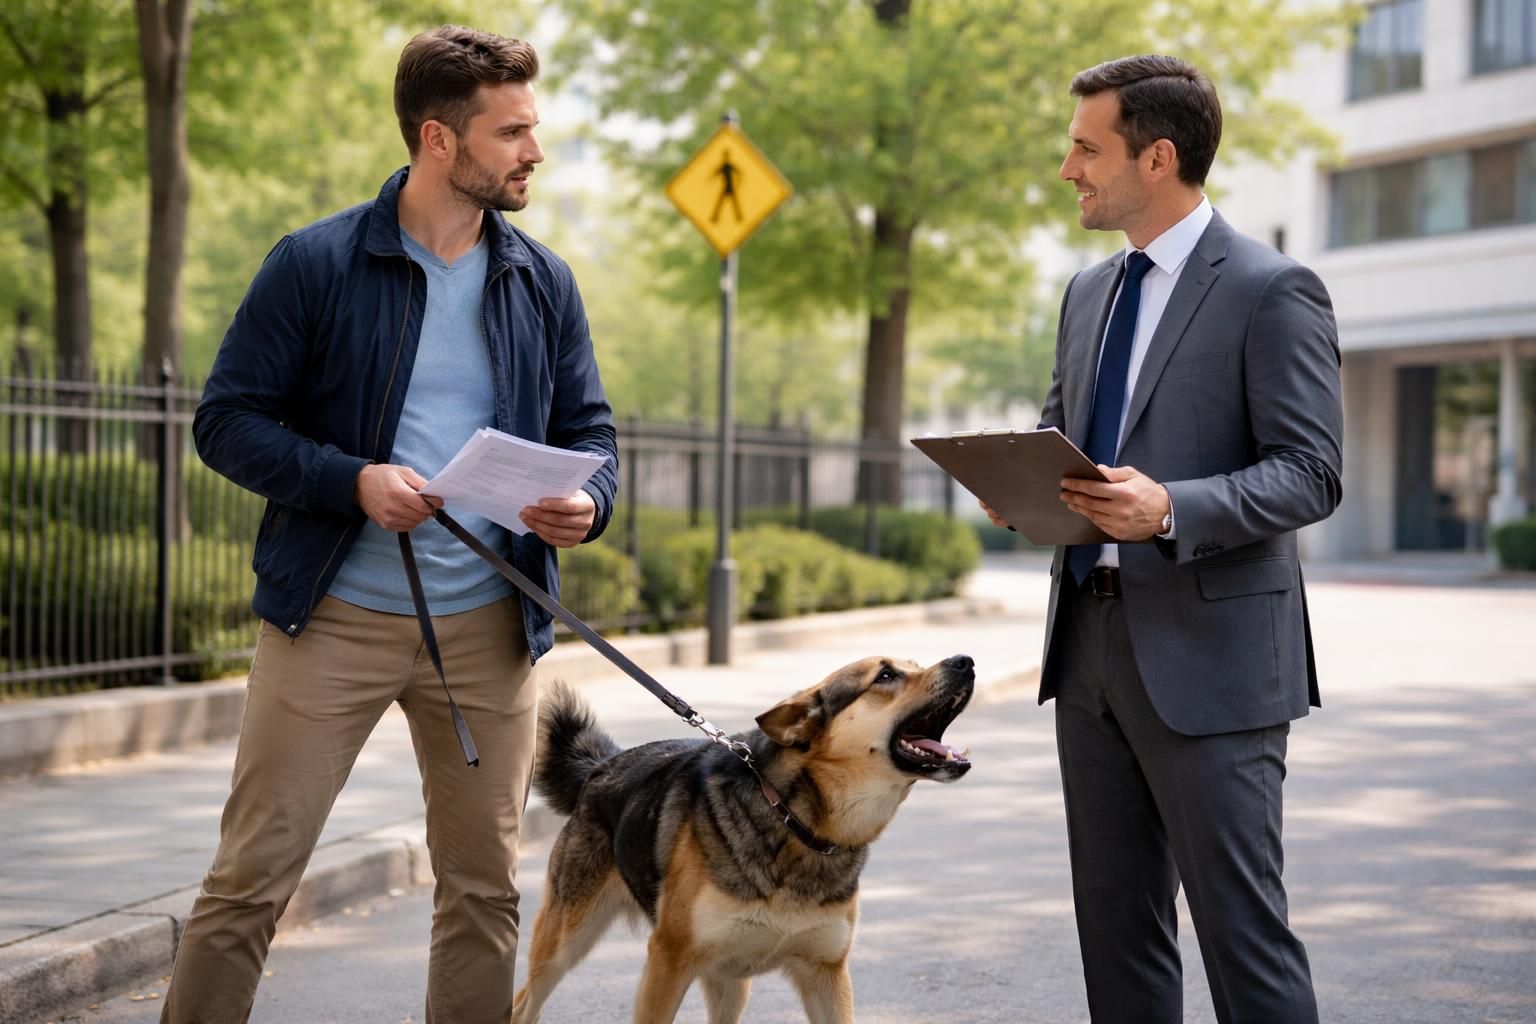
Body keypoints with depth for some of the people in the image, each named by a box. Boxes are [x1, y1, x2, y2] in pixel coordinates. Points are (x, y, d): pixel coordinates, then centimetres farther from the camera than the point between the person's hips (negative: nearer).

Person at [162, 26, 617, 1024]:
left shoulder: (544, 283, 7)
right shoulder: (315, 265, -5)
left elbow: (589, 428, 13)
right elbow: (228, 418, -5)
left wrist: (587, 502, -11)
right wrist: (352, 481, -20)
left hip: (488, 627, 4)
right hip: (334, 614, -4)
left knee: (486, 886, 10)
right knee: (252, 875, -3)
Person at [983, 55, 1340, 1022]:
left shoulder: (1273, 291, -9)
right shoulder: (1090, 291, 15)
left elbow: (1311, 475, -13)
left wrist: (1171, 509, -28)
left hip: (1209, 653, -8)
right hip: (1093, 642, 8)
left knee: (1241, 923, -4)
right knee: (1115, 917, 12)